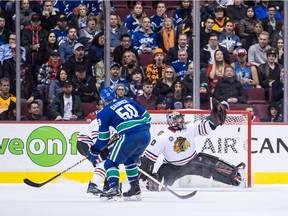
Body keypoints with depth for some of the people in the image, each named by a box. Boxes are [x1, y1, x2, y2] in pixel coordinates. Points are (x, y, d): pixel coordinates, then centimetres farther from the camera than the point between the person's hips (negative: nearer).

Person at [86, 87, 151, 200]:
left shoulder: (104, 113, 8)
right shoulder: (128, 101, 23)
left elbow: (103, 138, 9)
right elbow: (147, 116, 22)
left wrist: (94, 151, 20)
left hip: (129, 137, -6)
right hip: (146, 135, 6)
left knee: (111, 163, 5)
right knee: (130, 161, 29)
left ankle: (114, 188, -14)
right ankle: (135, 189, 27)